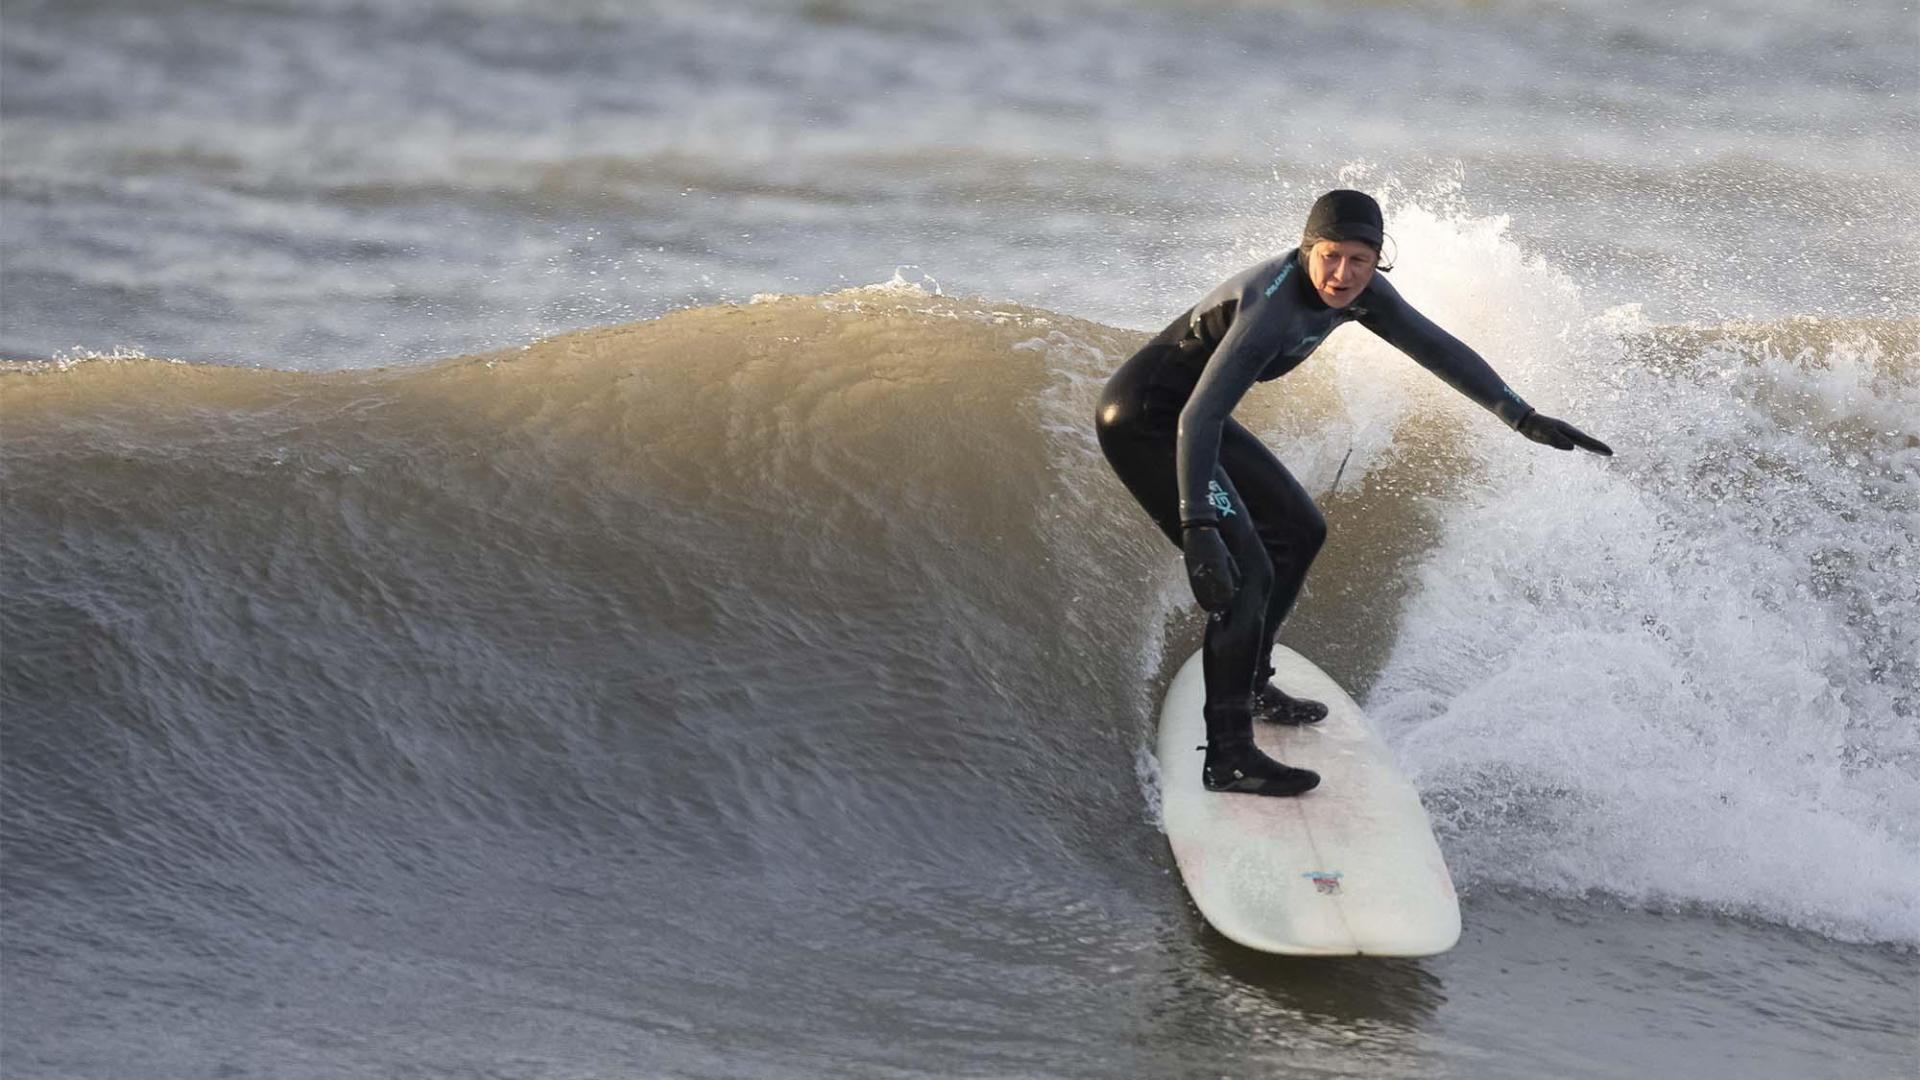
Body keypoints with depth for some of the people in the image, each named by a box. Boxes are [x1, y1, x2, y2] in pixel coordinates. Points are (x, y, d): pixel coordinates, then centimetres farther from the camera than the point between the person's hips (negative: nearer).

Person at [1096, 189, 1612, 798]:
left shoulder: (1357, 292, -7)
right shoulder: (1272, 305, -33)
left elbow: (1435, 349, 7)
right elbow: (1198, 417, -40)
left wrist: (1523, 418, 9)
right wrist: (1199, 531, -48)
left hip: (1190, 413, 10)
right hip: (1145, 420, -10)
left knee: (1299, 530, 20)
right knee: (1243, 571, -19)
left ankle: (1249, 685, 33)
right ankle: (1228, 757, -19)